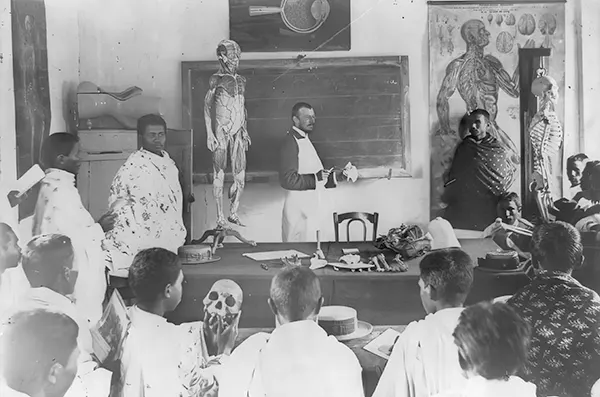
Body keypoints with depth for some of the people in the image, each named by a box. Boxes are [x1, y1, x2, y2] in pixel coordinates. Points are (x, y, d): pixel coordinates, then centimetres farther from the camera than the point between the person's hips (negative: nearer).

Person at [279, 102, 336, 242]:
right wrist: (316, 178, -21)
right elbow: (288, 180, -24)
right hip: (298, 211, -9)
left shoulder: (304, 139, 14)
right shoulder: (291, 142, -17)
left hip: (310, 208, 9)